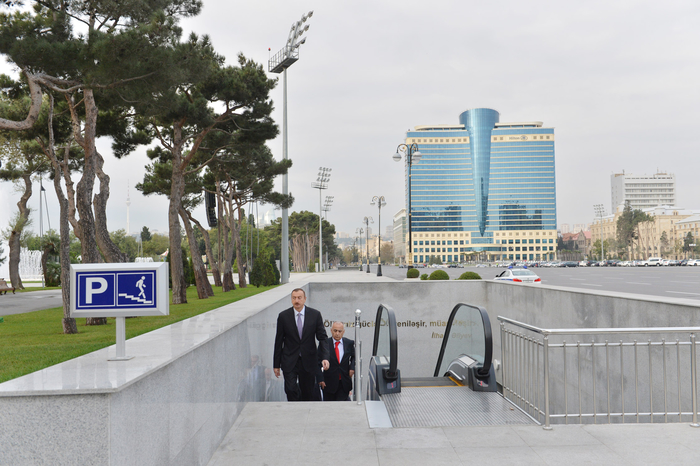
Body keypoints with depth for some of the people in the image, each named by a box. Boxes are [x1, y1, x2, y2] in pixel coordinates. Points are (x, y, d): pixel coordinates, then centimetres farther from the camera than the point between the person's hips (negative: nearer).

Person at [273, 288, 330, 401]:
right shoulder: (283, 316, -2)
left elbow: (322, 338, 0)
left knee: (307, 394, 7)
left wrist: (324, 357, -15)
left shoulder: (315, 315, -2)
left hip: (308, 361, 1)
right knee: (291, 389, -14)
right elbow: (279, 341, 3)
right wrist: (276, 364, 3)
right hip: (289, 361, -1)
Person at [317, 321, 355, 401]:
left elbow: (354, 357, 19)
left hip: (344, 383, 1)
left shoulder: (349, 343, 2)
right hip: (329, 382, -1)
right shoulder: (324, 344, -4)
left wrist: (352, 367, -1)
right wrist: (320, 379, -11)